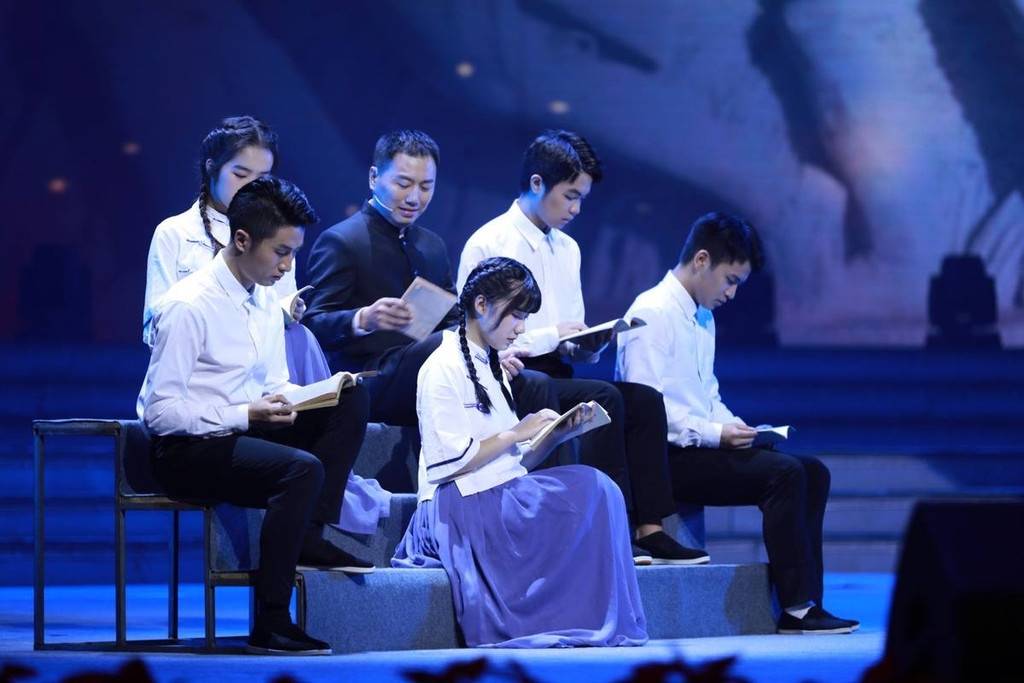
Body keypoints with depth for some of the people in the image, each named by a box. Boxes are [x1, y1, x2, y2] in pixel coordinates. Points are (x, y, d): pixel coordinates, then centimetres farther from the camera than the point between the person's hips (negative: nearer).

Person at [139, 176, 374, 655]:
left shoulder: (265, 299, 8)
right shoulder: (188, 306, -18)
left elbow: (274, 384, 17)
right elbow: (160, 412, -19)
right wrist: (246, 415, -25)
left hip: (245, 431, 8)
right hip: (187, 450, -8)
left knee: (352, 399, -7)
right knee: (302, 469, -32)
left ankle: (312, 535, -9)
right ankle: (270, 624, -27)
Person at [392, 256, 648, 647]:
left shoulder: (493, 369, 21)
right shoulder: (443, 369, -6)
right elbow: (448, 462, -16)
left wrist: (556, 434, 2)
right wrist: (515, 434, -12)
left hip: (503, 496, 8)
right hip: (461, 508, -8)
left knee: (594, 489, -18)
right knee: (591, 490, -24)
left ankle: (610, 631, -25)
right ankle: (593, 629, -22)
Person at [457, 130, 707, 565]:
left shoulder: (566, 249, 19)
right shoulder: (489, 245, -6)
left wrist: (590, 344, -1)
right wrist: (552, 334, -15)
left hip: (555, 374, 8)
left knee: (645, 399, -16)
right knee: (603, 399, -29)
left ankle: (650, 528, -23)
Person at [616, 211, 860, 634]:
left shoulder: (704, 319, 18)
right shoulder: (653, 313, -11)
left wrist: (733, 426, 4)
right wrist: (713, 433, -21)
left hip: (701, 448, 10)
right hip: (668, 457, -10)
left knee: (813, 472, -3)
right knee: (784, 473, -24)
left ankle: (804, 605, -11)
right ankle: (797, 609, -22)